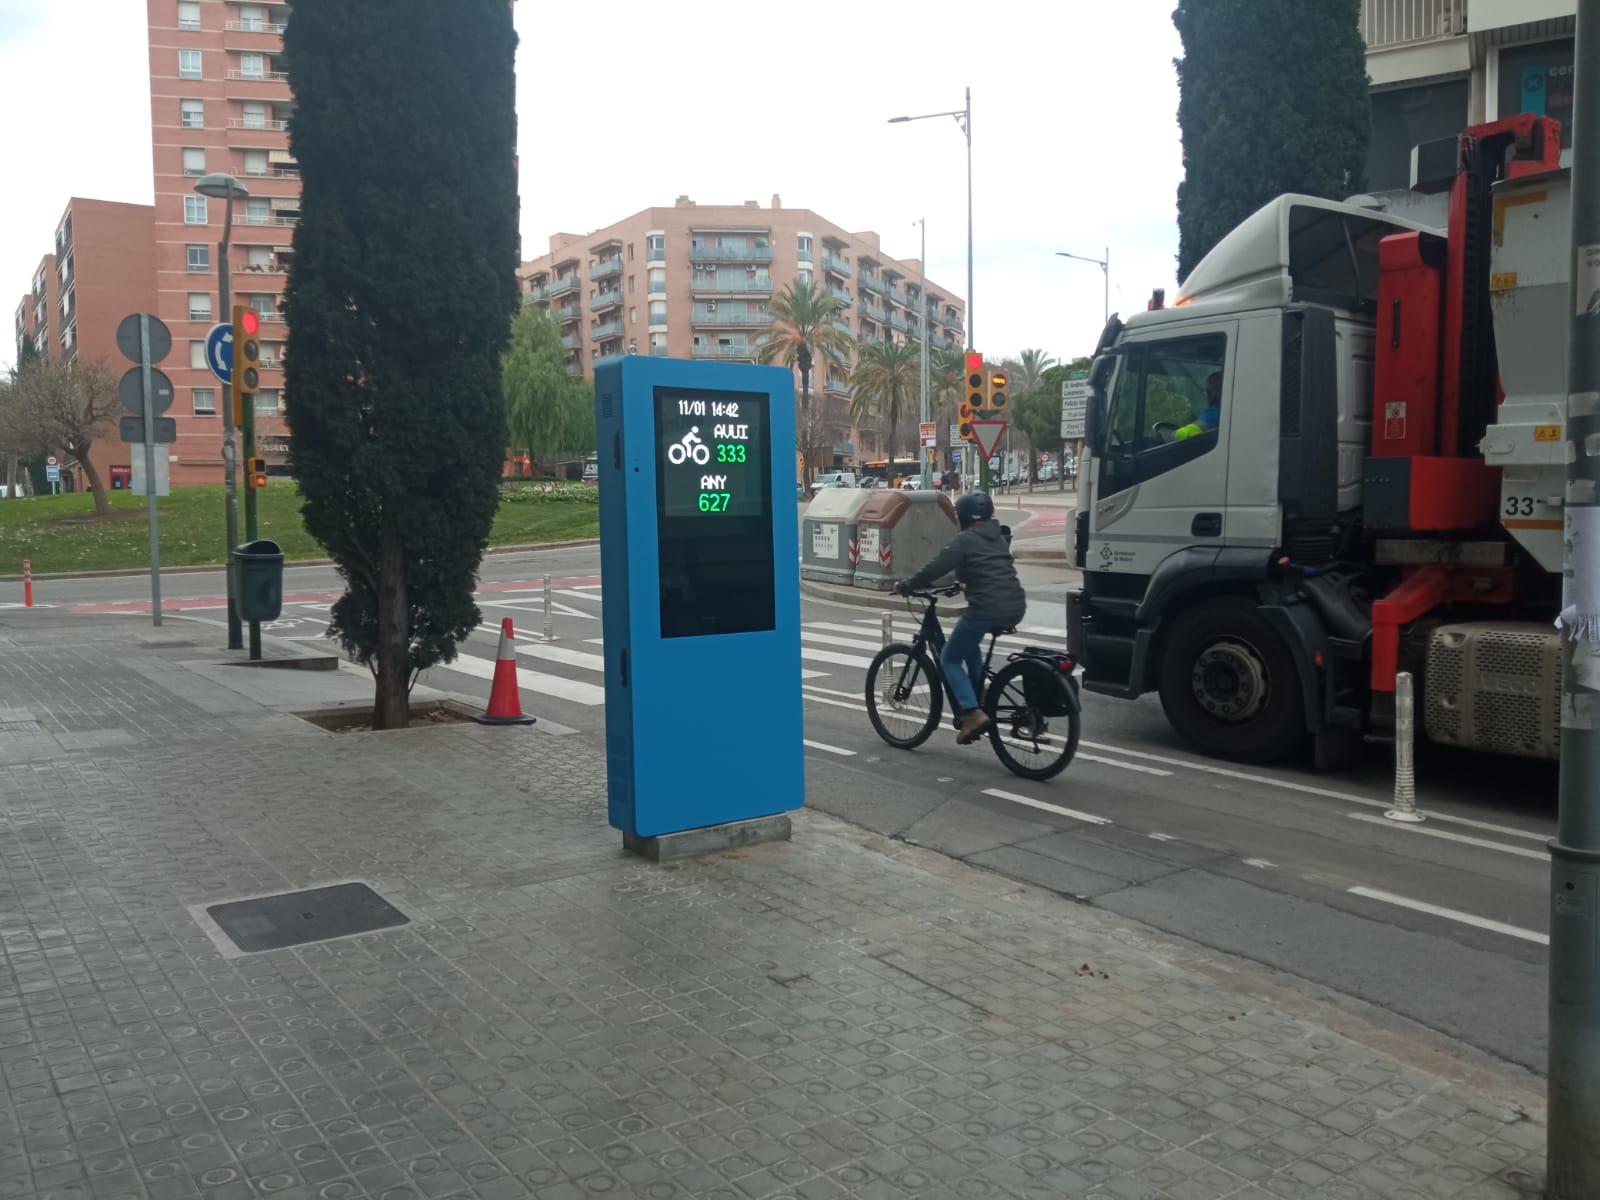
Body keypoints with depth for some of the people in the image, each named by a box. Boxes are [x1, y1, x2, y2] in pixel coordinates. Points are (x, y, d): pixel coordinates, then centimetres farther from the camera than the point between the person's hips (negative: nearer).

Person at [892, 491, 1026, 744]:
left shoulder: (965, 539, -3)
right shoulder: (999, 536, 21)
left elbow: (936, 567, -8)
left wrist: (906, 586, 4)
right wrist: (963, 580, 45)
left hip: (987, 608, -8)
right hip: (1015, 607, 8)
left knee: (949, 659, 7)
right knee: (970, 644, 33)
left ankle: (973, 714, -10)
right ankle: (977, 702, 28)